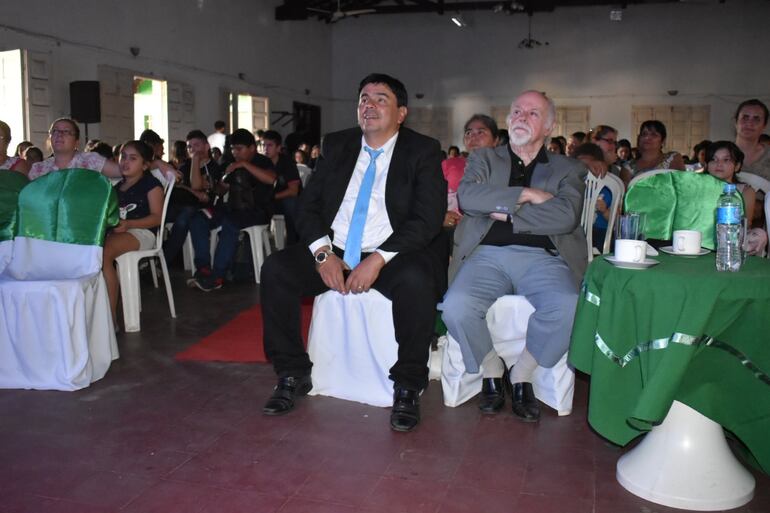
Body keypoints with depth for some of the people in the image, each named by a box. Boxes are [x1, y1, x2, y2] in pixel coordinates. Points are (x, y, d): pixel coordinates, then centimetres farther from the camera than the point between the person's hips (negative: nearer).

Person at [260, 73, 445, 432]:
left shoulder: (422, 151, 1)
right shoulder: (336, 146, 13)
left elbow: (428, 218, -10)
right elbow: (308, 205, 8)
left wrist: (378, 259, -22)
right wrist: (322, 251, -12)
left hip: (390, 257, -3)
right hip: (333, 253, 4)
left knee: (415, 278, -35)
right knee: (275, 268, -19)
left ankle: (407, 386, -16)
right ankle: (293, 374, -3)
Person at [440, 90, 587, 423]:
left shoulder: (568, 170, 17)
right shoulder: (484, 159, 21)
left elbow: (565, 216, -4)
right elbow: (467, 196, -2)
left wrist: (505, 212, -5)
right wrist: (527, 194, -5)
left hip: (541, 257, 0)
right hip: (487, 253, 1)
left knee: (569, 308, -32)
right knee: (456, 307, -29)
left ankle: (522, 373, -4)